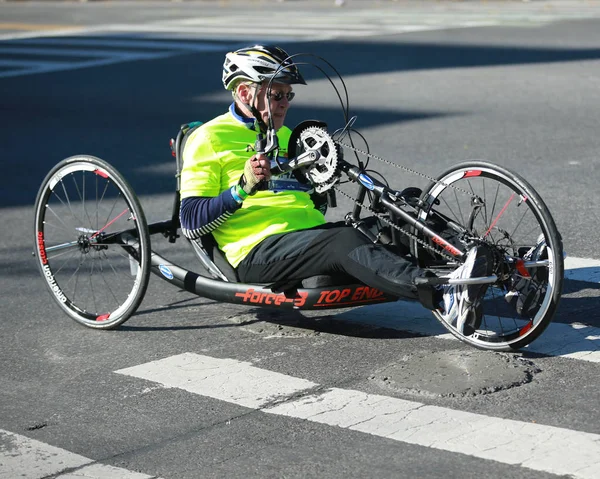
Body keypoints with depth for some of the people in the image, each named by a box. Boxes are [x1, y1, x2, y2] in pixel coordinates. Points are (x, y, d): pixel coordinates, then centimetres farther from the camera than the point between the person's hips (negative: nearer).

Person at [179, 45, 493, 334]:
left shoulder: (284, 136, 29)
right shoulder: (209, 139, 4)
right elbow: (191, 223, -6)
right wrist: (243, 188, -19)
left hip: (311, 233, 7)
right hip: (260, 250, -7)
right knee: (345, 241, -34)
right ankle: (443, 299, -56)